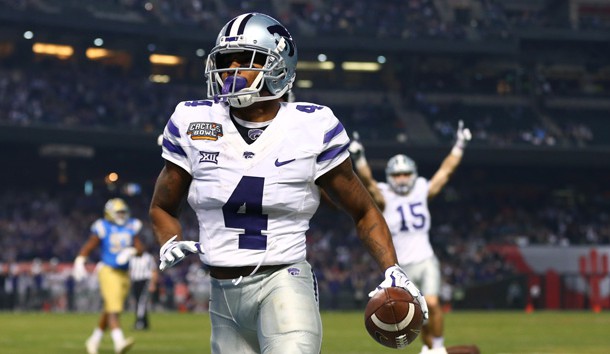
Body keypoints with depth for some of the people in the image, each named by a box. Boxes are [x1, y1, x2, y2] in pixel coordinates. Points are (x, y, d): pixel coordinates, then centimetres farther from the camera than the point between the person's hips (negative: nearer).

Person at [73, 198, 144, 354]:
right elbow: (88, 247, -4)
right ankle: (119, 341, -31)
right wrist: (79, 263, -17)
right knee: (113, 309, -19)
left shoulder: (130, 228, 9)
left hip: (124, 274, 6)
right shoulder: (102, 228, -6)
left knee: (109, 311, 14)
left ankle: (94, 341, 28)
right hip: (108, 271, -6)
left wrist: (130, 251, -13)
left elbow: (139, 248, 8)